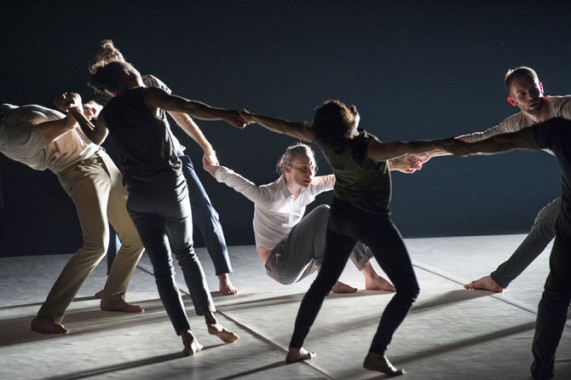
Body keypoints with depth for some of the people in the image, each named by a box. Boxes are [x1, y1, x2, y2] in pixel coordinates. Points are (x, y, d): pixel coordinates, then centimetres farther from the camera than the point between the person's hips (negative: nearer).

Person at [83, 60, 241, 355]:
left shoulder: (108, 113, 12)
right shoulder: (145, 95, -3)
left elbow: (95, 138, 34)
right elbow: (187, 107, -19)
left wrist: (76, 113, 48)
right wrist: (224, 115, -26)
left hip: (138, 195, 3)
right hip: (169, 186, -3)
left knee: (161, 266, 3)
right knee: (185, 253, 16)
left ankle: (186, 335, -6)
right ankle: (211, 319, 10)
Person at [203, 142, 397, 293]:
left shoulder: (309, 188, -4)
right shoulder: (268, 196, -24)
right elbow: (232, 178, -19)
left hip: (298, 263, 8)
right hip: (280, 266, -8)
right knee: (323, 214, -20)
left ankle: (371, 277, -6)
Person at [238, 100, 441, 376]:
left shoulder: (324, 138, -14)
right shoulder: (365, 149, -32)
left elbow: (285, 127, 0)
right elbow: (408, 148, -45)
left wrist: (252, 118, 15)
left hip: (340, 216, 7)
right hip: (373, 221, -6)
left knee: (323, 282, 20)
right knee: (408, 289, 1)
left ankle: (295, 348, 21)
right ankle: (376, 354, -8)